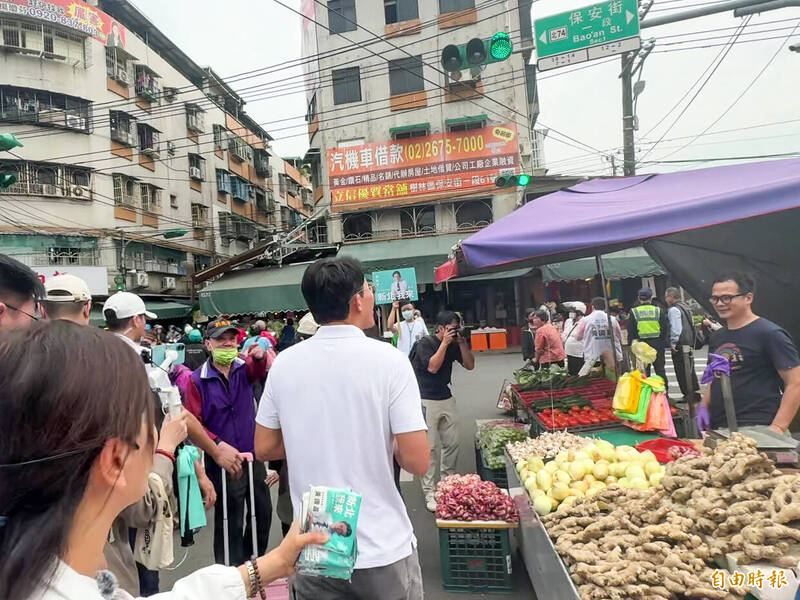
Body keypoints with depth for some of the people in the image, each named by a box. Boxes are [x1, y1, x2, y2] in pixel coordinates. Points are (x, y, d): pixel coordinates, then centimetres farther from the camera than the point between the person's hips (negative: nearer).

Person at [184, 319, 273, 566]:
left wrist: (260, 357, -45)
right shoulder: (197, 380, -9)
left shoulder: (245, 368, -1)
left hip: (253, 456, 4)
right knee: (230, 520, 8)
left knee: (263, 513, 16)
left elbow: (260, 371, -23)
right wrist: (219, 444, -20)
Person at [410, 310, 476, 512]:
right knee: (429, 446, -5)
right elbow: (432, 367, -22)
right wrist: (445, 343, -20)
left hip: (446, 398, 6)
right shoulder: (425, 343, -11)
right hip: (426, 401, -6)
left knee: (452, 442, 10)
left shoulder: (454, 345, 6)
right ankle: (429, 492, 3)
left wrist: (462, 343, -8)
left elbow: (470, 365, 4)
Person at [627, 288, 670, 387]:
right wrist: (666, 343, 9)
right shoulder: (659, 311, 0)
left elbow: (631, 331, -2)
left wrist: (632, 344, 5)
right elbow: (665, 329, 2)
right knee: (660, 370, 12)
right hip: (658, 344, 1)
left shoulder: (634, 312, -4)